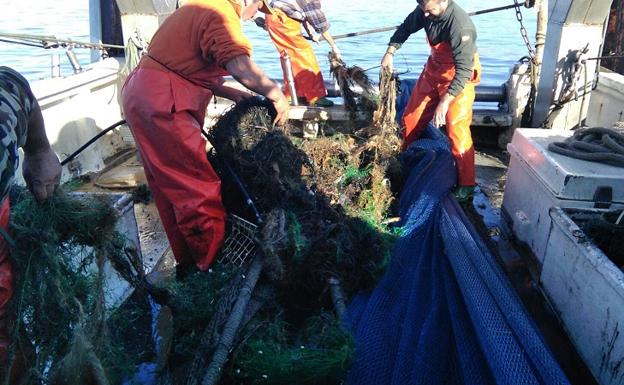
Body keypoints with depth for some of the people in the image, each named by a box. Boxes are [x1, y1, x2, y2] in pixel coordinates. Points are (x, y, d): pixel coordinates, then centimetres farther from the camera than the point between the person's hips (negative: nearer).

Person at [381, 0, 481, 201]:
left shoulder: (461, 26, -32)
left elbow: (463, 70, -34)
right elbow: (406, 27, 9)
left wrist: (445, 101, -41)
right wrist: (390, 52, -1)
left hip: (459, 77, -7)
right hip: (433, 70, 7)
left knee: (457, 129, -14)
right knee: (411, 116, 12)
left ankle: (466, 184, -3)